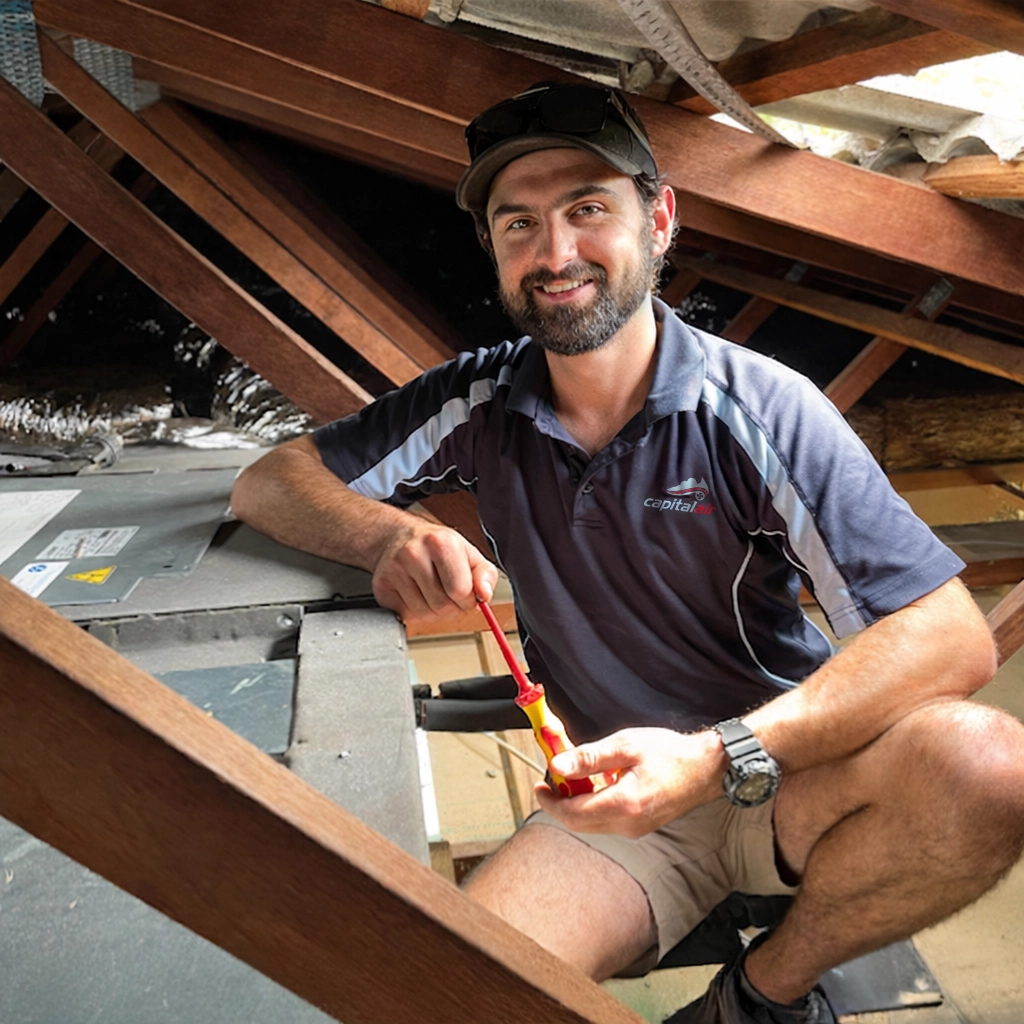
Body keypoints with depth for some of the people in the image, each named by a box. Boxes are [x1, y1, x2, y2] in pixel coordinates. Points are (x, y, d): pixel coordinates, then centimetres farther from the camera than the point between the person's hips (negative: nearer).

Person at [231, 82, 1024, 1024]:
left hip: (783, 771, 0)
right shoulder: (480, 405, -4)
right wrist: (390, 534, -25)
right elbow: (270, 480, -2)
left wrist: (720, 755, -33)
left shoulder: (760, 408, -15)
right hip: (616, 797, 1)